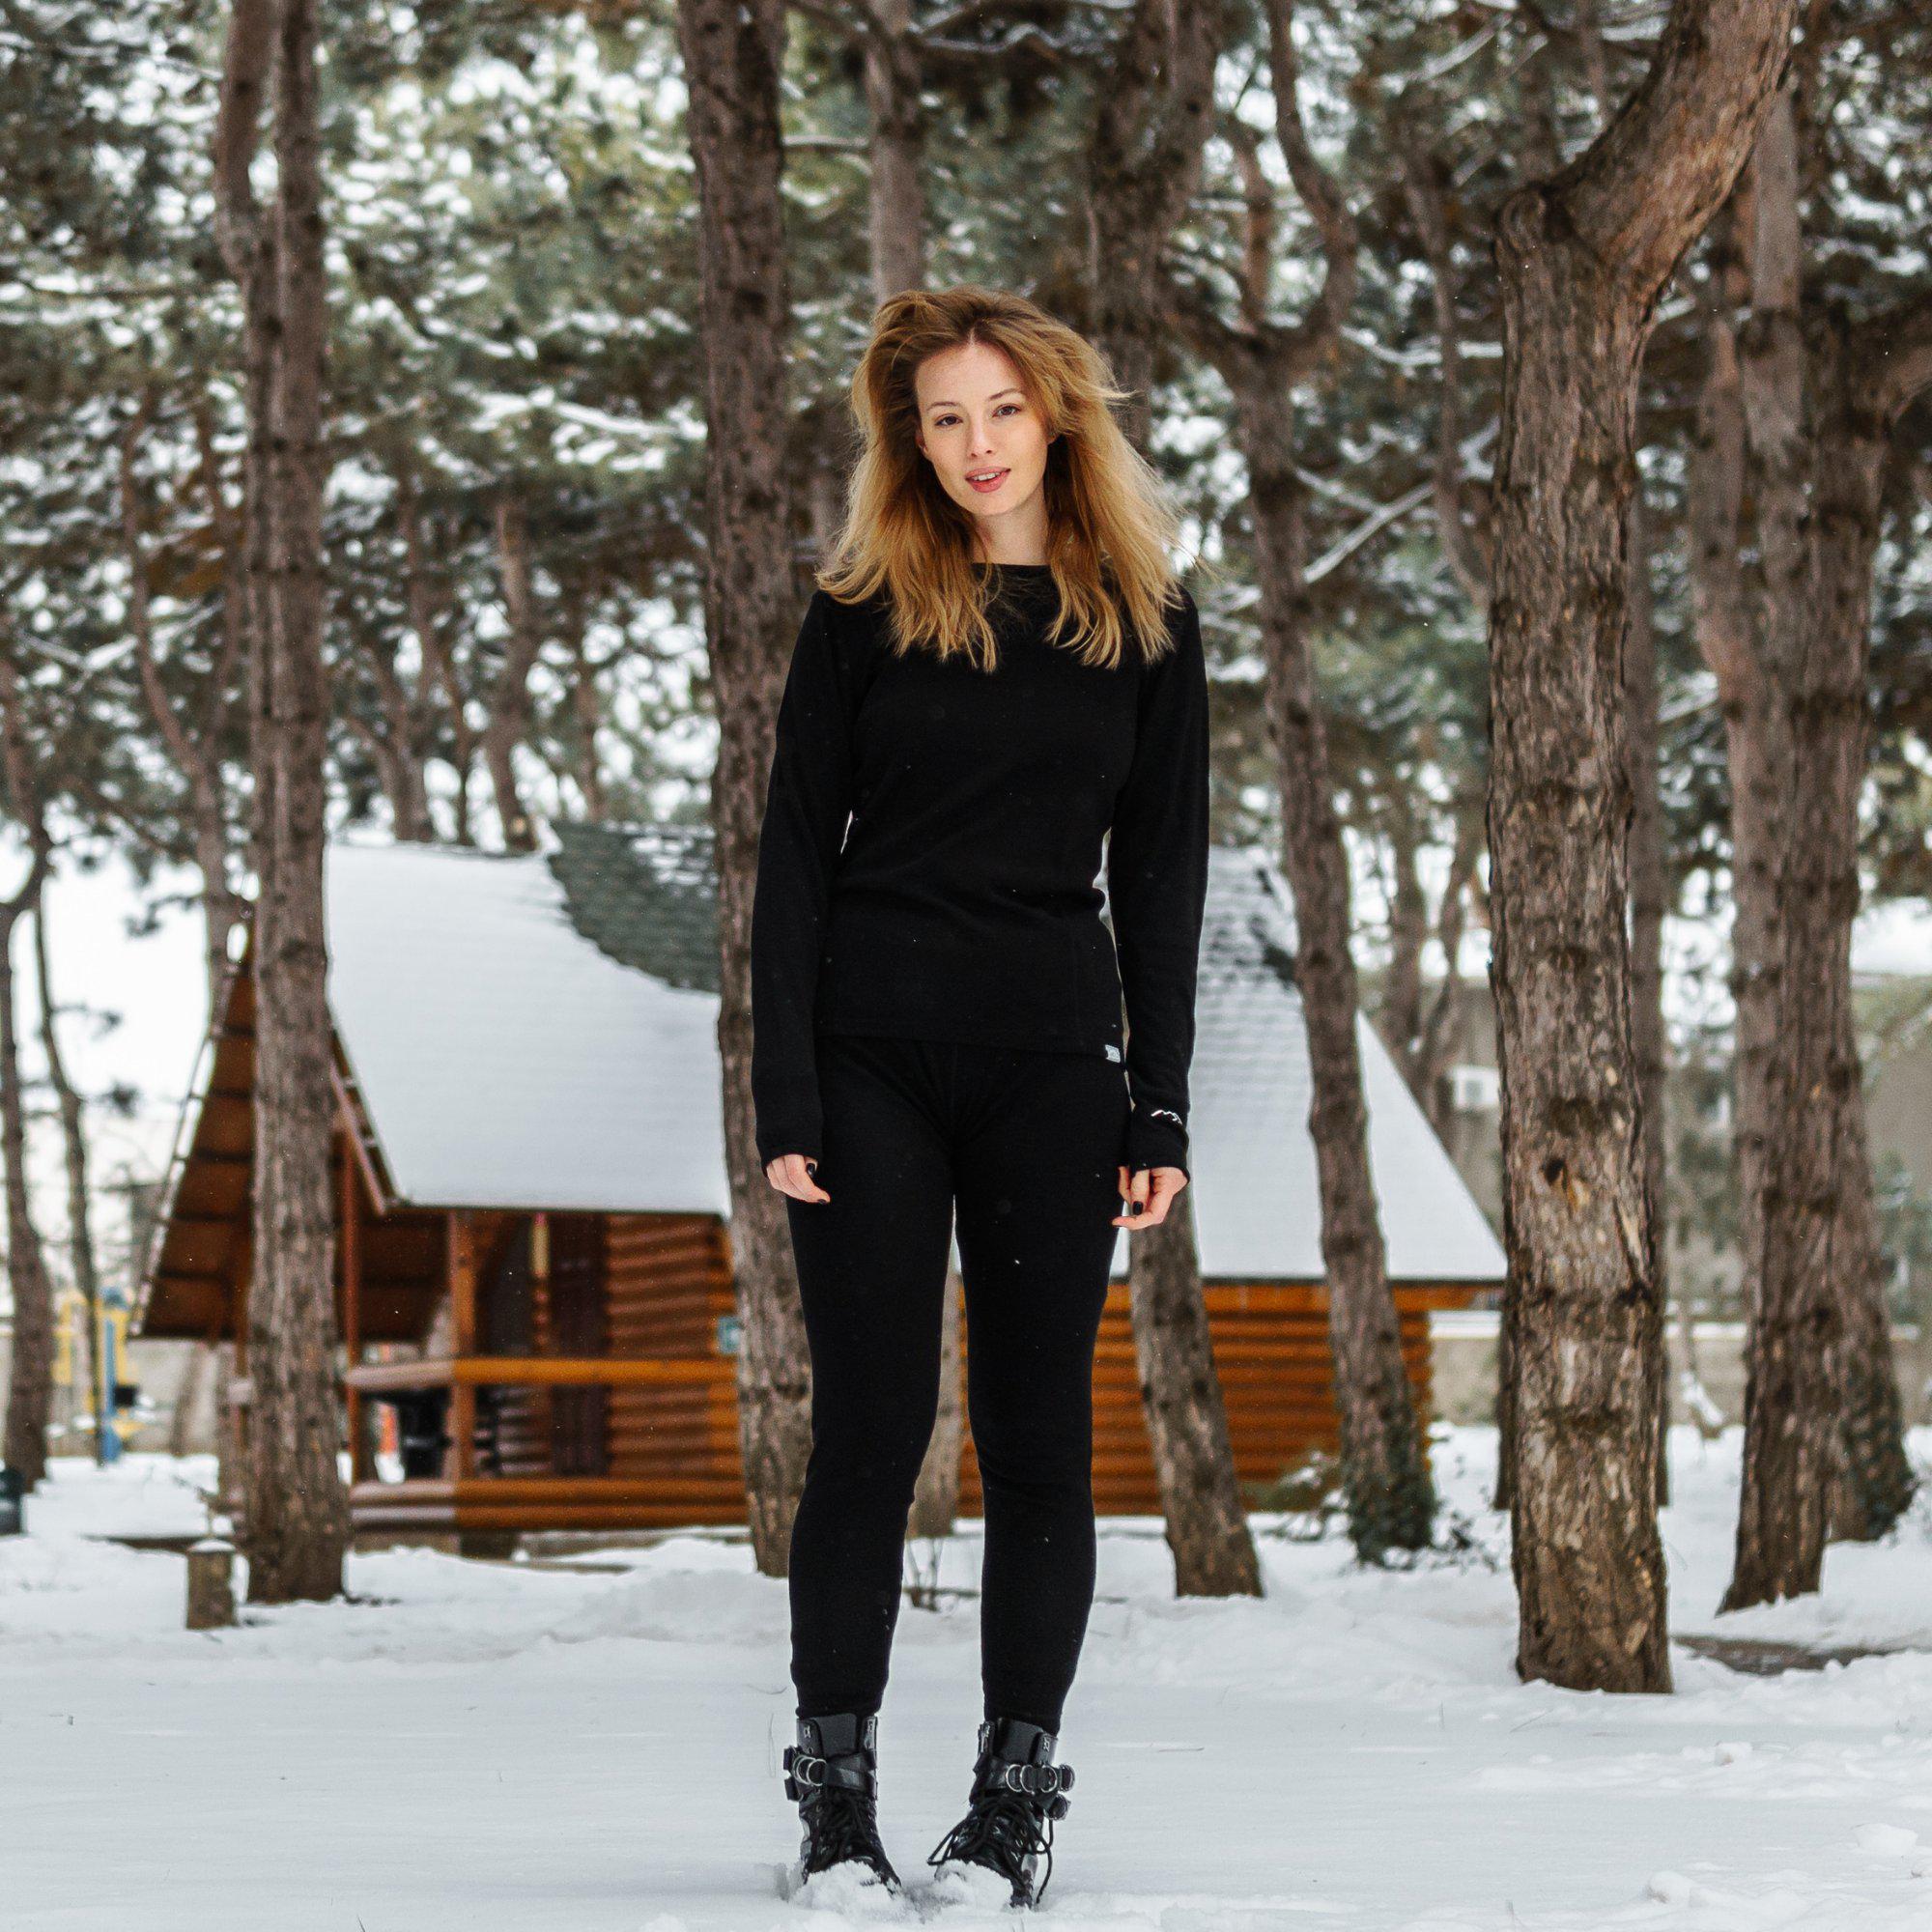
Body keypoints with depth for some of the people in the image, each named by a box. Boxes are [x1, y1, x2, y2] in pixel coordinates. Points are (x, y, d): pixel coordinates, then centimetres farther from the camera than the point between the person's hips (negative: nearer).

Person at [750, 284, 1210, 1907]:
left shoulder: (1143, 619, 8)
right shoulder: (863, 613, 4)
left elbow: (1162, 870, 8)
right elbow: (796, 853, 2)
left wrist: (1160, 1106, 1)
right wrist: (786, 1099, -6)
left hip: (1052, 1062, 1)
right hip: (873, 1055, -1)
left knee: (1040, 1437, 2)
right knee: (871, 1427, -1)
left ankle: (1018, 1799, 10)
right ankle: (837, 1798, 7)